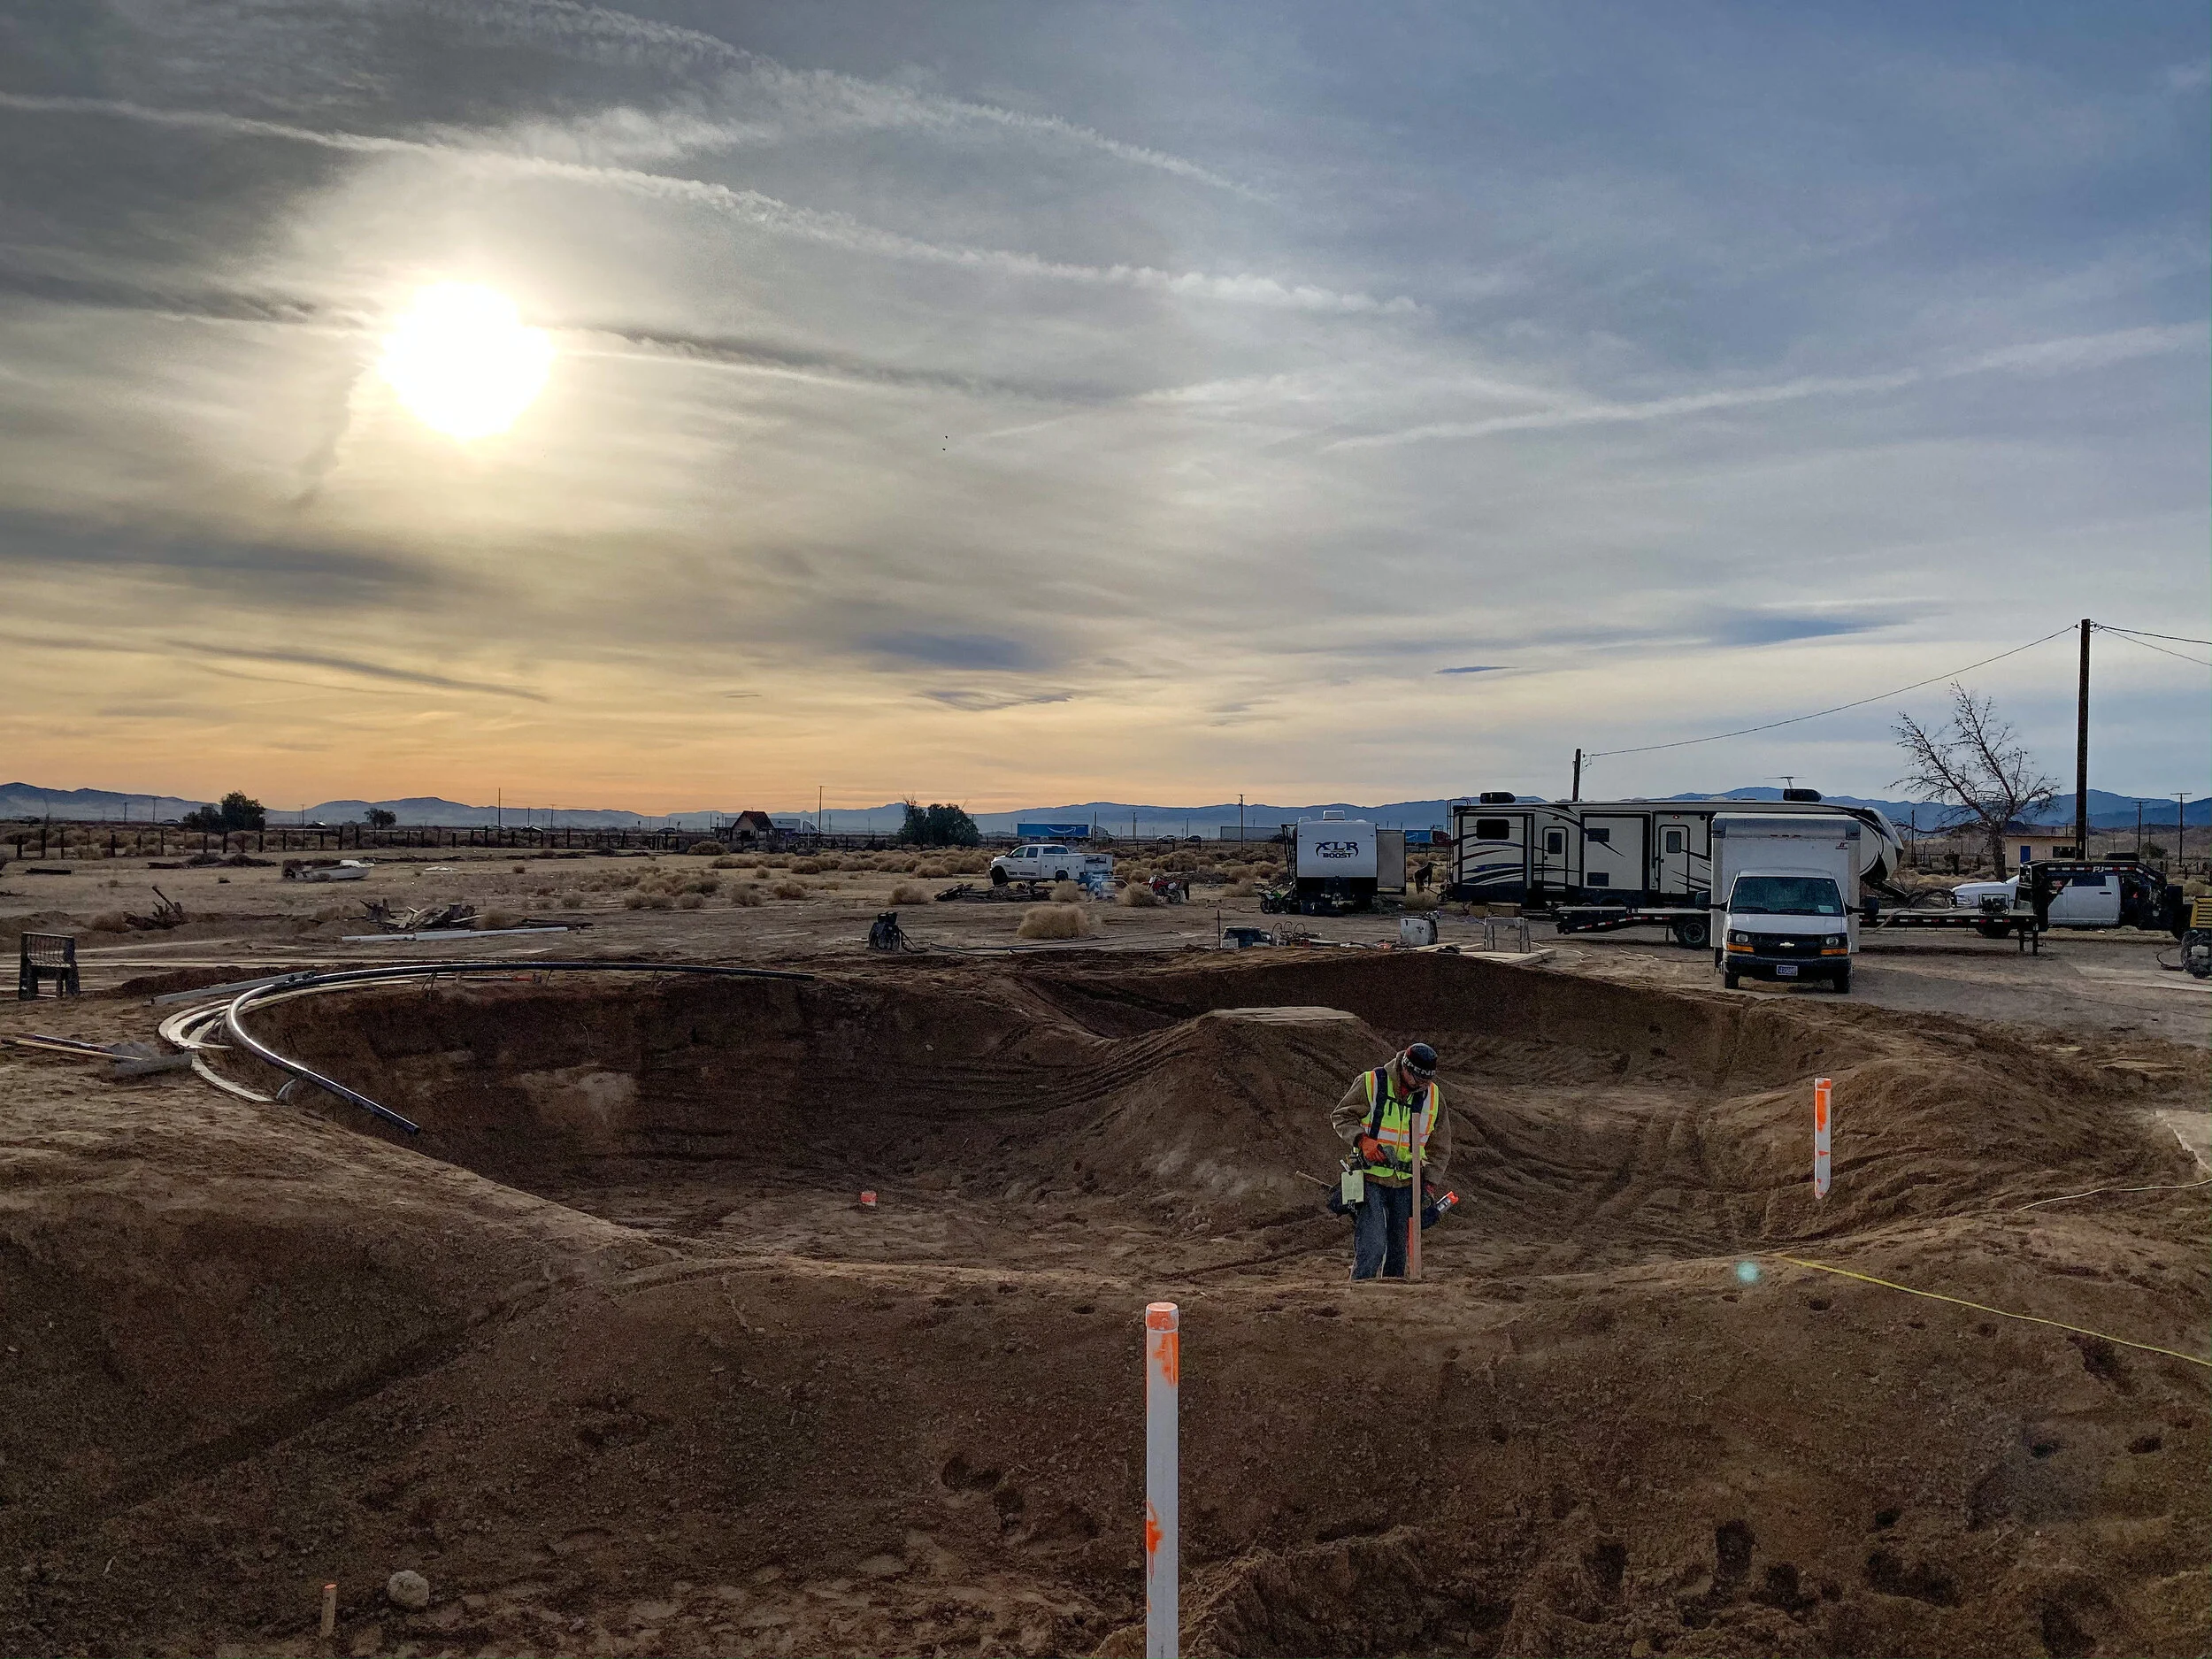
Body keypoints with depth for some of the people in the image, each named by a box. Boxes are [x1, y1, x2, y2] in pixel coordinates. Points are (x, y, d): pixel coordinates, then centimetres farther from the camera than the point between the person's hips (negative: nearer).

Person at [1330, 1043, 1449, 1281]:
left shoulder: (1433, 1096, 5)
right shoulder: (1370, 1084, -9)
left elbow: (1440, 1146, 15)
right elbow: (1340, 1117, -1)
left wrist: (1428, 1184, 7)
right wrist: (1362, 1140, -18)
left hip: (1407, 1185, 4)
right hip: (1371, 1180, -4)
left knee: (1399, 1251, 10)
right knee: (1372, 1247, -14)